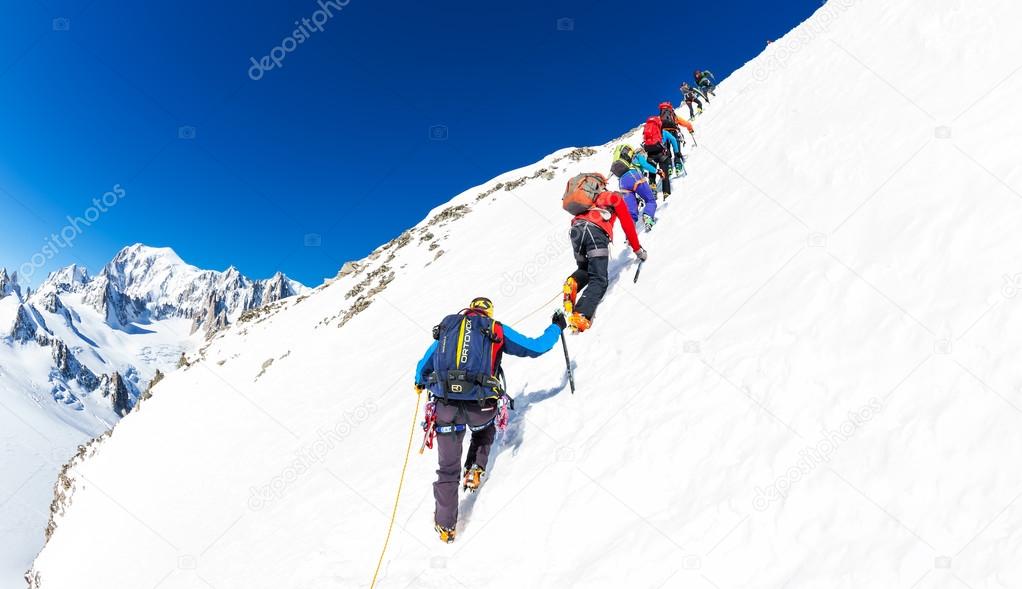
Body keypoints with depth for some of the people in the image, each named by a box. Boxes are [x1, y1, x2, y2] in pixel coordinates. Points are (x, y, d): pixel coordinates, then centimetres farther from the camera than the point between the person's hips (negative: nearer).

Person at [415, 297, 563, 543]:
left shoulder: (445, 329, 19)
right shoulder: (496, 330, 10)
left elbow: (423, 367, 28)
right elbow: (536, 347, 15)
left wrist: (420, 383, 51)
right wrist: (556, 327, 33)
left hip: (445, 405, 1)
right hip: (480, 405, -1)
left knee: (448, 468, 12)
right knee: (484, 431, 37)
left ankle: (446, 525, 16)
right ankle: (475, 471, 25)